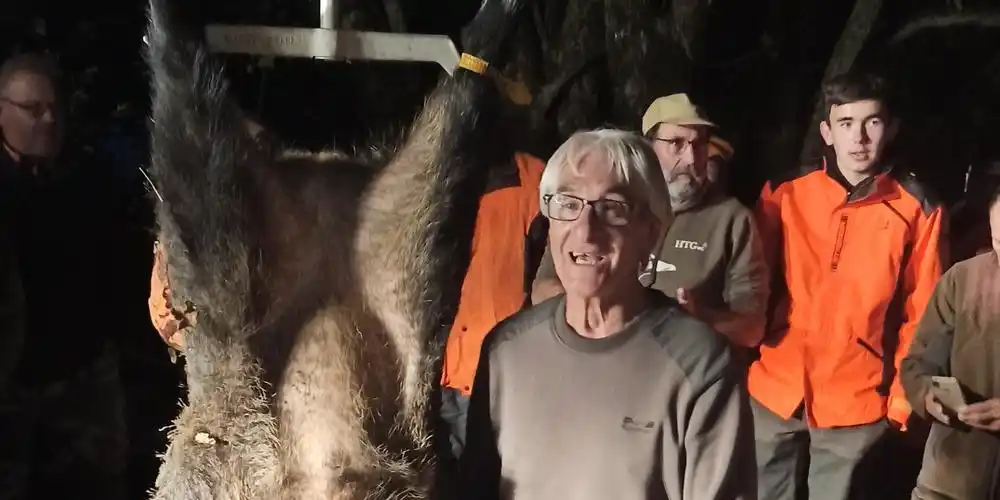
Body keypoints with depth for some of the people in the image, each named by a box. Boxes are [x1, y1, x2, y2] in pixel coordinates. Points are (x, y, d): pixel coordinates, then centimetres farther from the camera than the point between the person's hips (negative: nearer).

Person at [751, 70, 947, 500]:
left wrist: (903, 398, -2)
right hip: (774, 389, 2)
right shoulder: (783, 194, -2)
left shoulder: (918, 211, -7)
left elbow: (920, 315, -2)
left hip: (855, 401, -1)